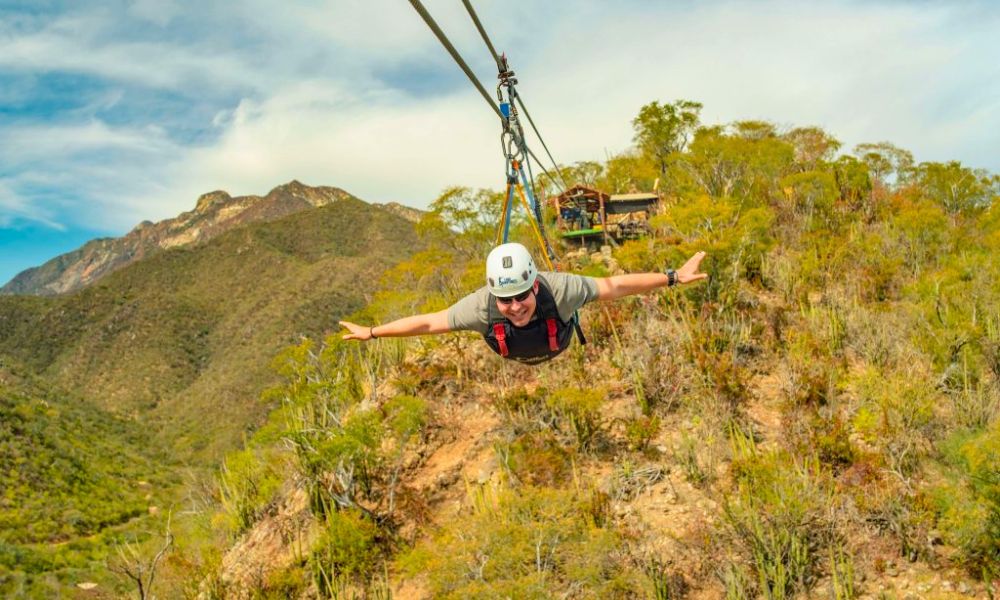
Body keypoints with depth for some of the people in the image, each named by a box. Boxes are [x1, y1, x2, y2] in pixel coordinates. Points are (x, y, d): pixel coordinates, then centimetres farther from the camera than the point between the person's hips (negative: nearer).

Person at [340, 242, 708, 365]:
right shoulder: (482, 305, -49)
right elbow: (428, 322, -37)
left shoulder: (558, 289, -51)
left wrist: (672, 277, -40)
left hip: (559, 346, -1)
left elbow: (614, 285, -41)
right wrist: (371, 333, -30)